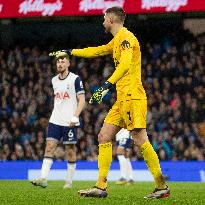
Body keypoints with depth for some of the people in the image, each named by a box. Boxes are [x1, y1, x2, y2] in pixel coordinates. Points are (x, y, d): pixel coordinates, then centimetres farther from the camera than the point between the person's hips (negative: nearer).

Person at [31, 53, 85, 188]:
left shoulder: (75, 79, -5)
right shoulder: (54, 80, 13)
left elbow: (82, 100, -7)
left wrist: (75, 117, -17)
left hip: (69, 122, -5)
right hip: (55, 120, 5)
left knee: (70, 151, 1)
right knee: (49, 147, -7)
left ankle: (69, 181, 10)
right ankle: (43, 179, -15)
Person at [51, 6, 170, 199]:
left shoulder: (125, 37, -8)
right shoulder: (117, 40, 23)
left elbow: (126, 63, -25)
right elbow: (96, 51, 38)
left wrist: (108, 84, -34)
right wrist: (69, 52, 42)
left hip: (132, 96, -10)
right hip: (122, 98, 10)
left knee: (140, 140, -13)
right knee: (104, 136, 5)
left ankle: (162, 186, -10)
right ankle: (101, 186, 3)